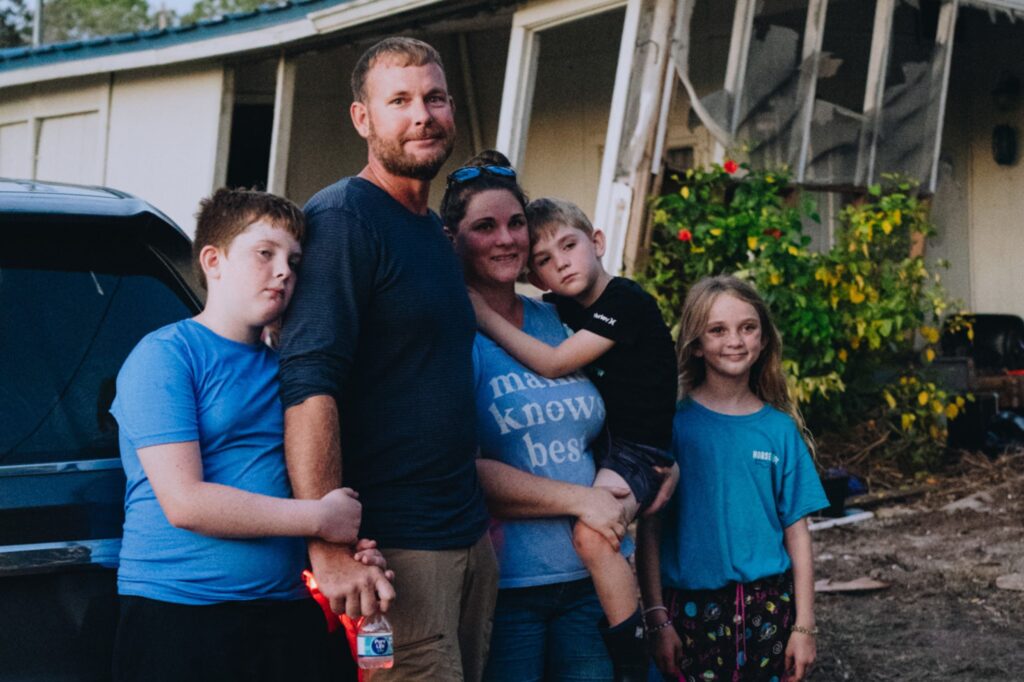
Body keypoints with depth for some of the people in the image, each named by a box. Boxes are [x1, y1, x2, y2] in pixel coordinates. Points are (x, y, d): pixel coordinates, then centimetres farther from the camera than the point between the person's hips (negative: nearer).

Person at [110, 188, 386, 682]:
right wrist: (320, 517, -14)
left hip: (288, 613, 6)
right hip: (177, 617, -6)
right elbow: (184, 502, -16)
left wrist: (354, 551, -5)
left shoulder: (283, 369, 13)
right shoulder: (165, 354, -7)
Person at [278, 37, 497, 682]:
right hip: (393, 545, -8)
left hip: (471, 532, 8)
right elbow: (309, 386, -21)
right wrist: (330, 550, -26)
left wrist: (479, 511, 16)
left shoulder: (433, 229, 15)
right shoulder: (342, 217, -11)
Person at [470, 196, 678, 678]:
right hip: (589, 441, 9)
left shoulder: (626, 302, -18)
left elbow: (553, 364, -25)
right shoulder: (562, 307, 6)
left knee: (592, 534, -31)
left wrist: (481, 311, -24)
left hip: (638, 448, -9)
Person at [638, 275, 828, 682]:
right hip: (692, 604, -2)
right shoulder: (673, 422, -5)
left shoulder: (780, 429, 2)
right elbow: (650, 529, -5)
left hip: (769, 607, 2)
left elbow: (796, 531, 3)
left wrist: (804, 625, 1)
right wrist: (657, 619, -9)